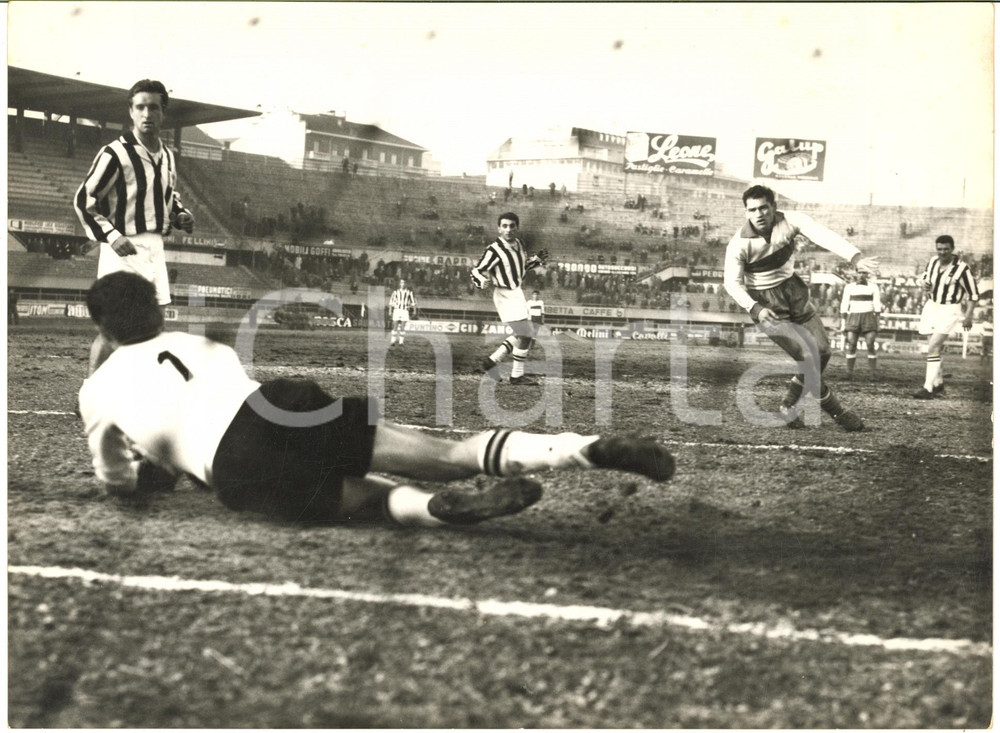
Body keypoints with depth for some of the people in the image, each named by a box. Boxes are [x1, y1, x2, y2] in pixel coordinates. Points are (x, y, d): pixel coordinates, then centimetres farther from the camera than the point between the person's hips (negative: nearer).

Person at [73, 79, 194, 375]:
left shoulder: (167, 156, 10)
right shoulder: (115, 154, -12)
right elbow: (83, 200, -10)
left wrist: (181, 216, 5)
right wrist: (111, 236, -20)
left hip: (155, 250, 7)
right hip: (124, 250, -7)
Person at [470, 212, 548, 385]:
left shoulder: (518, 244, 6)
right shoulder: (494, 250, -19)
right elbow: (476, 272, -15)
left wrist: (538, 259, 9)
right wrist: (483, 282, -36)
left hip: (516, 293, 9)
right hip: (505, 295, -9)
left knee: (524, 335, 17)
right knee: (524, 334, -10)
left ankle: (492, 361, 23)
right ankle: (517, 375, 1)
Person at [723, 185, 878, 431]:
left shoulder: (790, 221, -14)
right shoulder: (739, 244, -19)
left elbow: (824, 236, -29)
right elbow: (733, 283, -16)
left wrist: (855, 258, -44)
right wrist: (756, 309, -32)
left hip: (794, 292, 5)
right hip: (766, 303, -5)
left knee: (822, 351, 4)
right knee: (808, 356, -12)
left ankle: (790, 408, 22)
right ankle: (836, 412, 7)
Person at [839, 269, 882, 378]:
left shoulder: (873, 287, 6)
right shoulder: (849, 287, 9)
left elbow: (877, 305, 4)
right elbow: (844, 305, 9)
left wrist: (877, 321, -4)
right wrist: (843, 322, 3)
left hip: (868, 318, -1)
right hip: (853, 318, 1)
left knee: (870, 346, -10)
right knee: (851, 345, -9)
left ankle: (872, 373, -6)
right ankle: (850, 372, -6)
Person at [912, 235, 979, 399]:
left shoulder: (962, 269, -15)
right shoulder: (933, 261, 2)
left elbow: (973, 294, -9)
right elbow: (925, 276, 21)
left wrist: (968, 315, -15)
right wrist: (925, 284, -3)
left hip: (950, 310, -7)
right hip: (932, 307, 7)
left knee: (933, 347, -18)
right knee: (933, 347, 13)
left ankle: (928, 388, -19)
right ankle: (938, 384, 30)